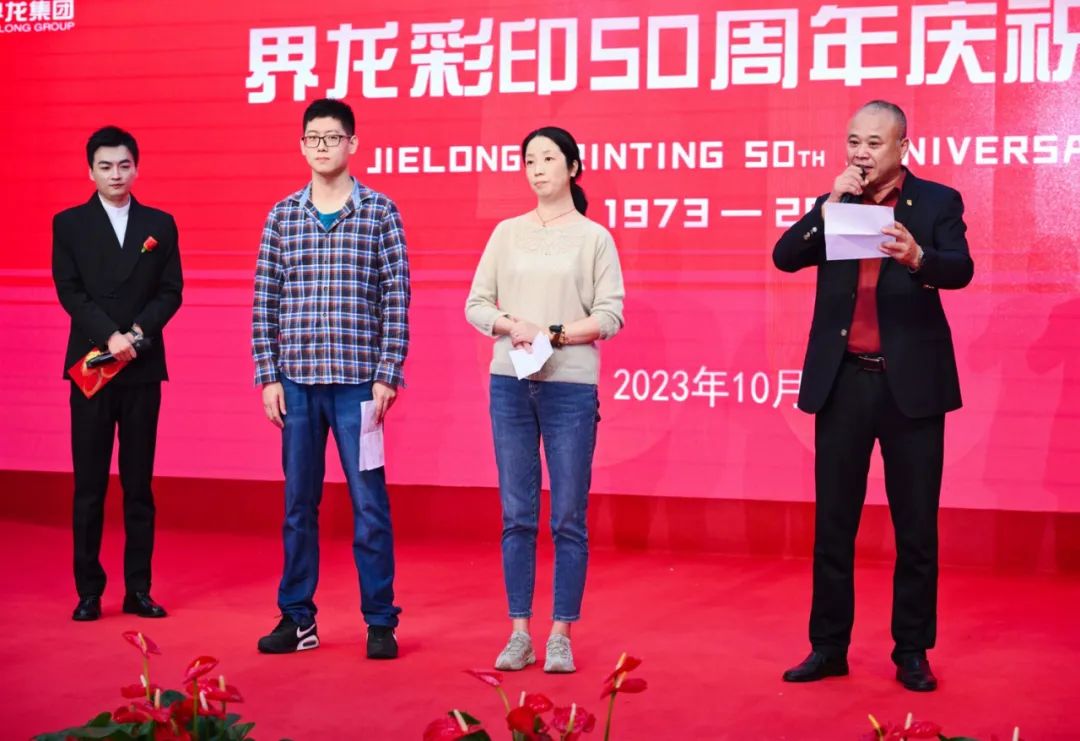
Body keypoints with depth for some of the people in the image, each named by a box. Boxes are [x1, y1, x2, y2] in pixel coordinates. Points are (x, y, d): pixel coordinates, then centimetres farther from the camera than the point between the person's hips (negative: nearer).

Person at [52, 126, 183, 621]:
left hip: (143, 366, 1)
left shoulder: (159, 225, 9)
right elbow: (69, 291, -3)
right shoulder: (69, 224, 5)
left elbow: (171, 292, 4)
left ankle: (138, 589, 9)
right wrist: (110, 336, -15)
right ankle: (88, 590, 6)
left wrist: (138, 332, -12)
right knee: (89, 483, 0)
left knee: (139, 482, 4)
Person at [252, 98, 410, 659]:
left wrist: (387, 376, -7)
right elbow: (265, 302, 8)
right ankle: (297, 618, 20)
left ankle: (380, 622, 11)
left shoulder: (380, 212, 1)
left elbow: (396, 298, -2)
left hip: (357, 381, -3)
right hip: (297, 381, 3)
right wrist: (268, 376, 2)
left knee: (369, 503, 1)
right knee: (298, 503, 10)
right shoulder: (282, 217, 8)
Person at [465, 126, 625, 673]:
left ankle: (561, 635, 8)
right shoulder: (507, 233, 10)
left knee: (568, 518, 1)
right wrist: (513, 326, -12)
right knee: (517, 515, 5)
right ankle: (519, 633, 11)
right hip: (510, 384, 2)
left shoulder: (594, 237, 3)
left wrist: (553, 334, -15)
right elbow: (476, 305, 7)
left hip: (570, 386, -2)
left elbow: (610, 316, -4)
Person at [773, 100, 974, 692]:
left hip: (911, 382, -2)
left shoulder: (936, 202, 0)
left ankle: (912, 651, 15)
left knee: (916, 526, 4)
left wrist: (917, 256, -36)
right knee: (833, 523, 7)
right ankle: (828, 646, 16)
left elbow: (960, 269, -16)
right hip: (843, 381, 3)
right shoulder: (831, 205, 10)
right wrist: (830, 206, -13)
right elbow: (785, 258, -3)